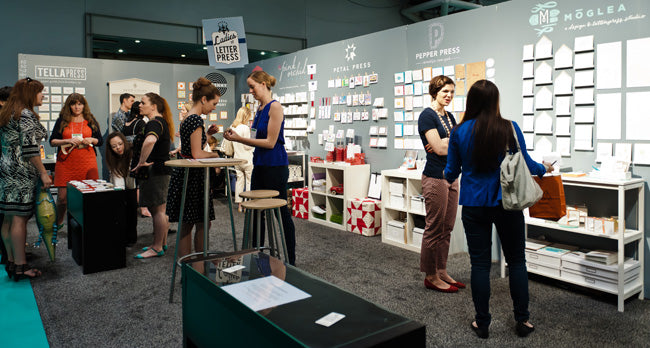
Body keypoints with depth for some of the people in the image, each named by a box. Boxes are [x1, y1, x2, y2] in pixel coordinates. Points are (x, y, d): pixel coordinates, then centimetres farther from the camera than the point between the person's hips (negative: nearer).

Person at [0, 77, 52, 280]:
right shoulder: (26, 115, -11)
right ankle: (20, 266, -2)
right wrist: (43, 173, -15)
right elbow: (30, 149, -18)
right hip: (21, 172, -9)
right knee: (20, 218, -6)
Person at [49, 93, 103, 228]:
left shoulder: (90, 121, 12)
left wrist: (91, 140, -6)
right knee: (62, 196, 1)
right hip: (66, 162, 0)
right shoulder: (62, 121, 9)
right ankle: (58, 224, 23)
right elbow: (52, 141, 6)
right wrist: (67, 141, -10)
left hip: (87, 161, 0)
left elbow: (101, 141, 14)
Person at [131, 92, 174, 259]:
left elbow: (150, 141, -39)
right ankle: (162, 243, 26)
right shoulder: (162, 122, 16)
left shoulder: (154, 123, -16)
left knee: (157, 210, -4)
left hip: (155, 171, -10)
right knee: (160, 209, 16)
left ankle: (157, 248, 4)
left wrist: (141, 162, -29)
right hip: (162, 169, 10)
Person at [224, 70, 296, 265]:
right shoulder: (260, 109, 13)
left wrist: (240, 139, -15)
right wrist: (236, 137, 4)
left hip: (275, 166, -9)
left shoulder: (275, 107, -14)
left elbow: (270, 142, -18)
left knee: (281, 212, 1)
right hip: (260, 165, 9)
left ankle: (290, 260, 15)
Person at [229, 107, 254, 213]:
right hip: (247, 159, -7)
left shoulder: (232, 127, 6)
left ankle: (239, 204, 16)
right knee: (249, 181, 3)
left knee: (239, 180, 11)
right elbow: (247, 145, -15)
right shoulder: (245, 128, -15)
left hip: (237, 158, 7)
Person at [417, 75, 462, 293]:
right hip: (435, 177, -9)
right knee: (434, 228, -2)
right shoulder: (427, 115, -10)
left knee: (447, 228, 12)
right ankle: (431, 277, 9)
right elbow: (438, 148, -18)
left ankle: (442, 272, 22)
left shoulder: (449, 117, 16)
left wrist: (445, 143, -10)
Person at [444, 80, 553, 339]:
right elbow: (526, 164, 3)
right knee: (516, 261, 13)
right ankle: (522, 320, 23)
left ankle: (482, 323, 17)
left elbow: (452, 171, 4)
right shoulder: (510, 128, -7)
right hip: (506, 202, 0)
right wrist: (544, 169, 25)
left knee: (480, 263, 8)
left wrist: (448, 179, 28)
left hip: (474, 205, 1)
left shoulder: (460, 131, -4)